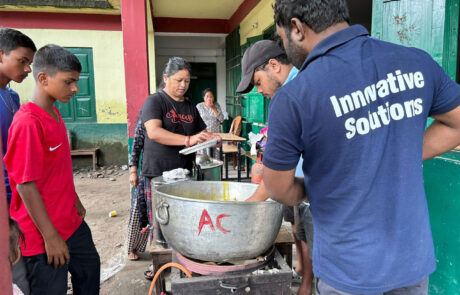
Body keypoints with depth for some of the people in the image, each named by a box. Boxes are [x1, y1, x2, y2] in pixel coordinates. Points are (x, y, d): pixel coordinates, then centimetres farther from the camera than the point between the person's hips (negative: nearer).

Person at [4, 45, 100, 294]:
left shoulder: (54, 112, 4)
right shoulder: (28, 123, -23)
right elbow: (25, 185, -23)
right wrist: (50, 237, -19)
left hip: (71, 222, 9)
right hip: (44, 235, -9)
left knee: (89, 268, 25)